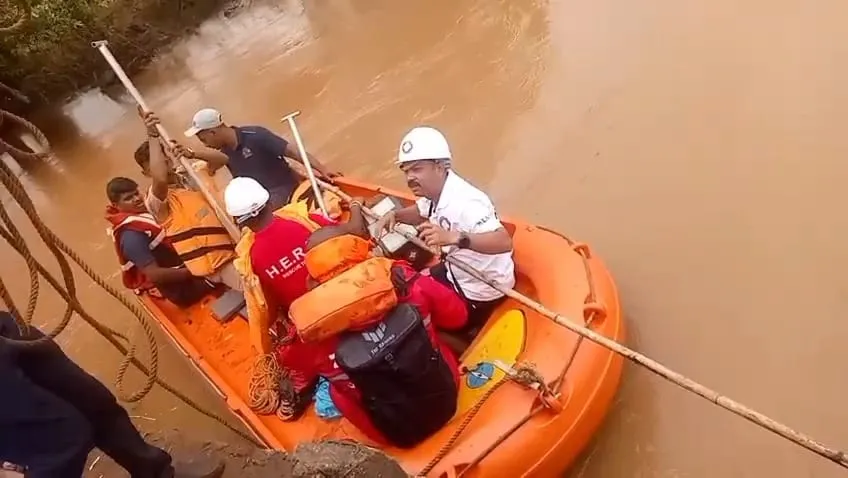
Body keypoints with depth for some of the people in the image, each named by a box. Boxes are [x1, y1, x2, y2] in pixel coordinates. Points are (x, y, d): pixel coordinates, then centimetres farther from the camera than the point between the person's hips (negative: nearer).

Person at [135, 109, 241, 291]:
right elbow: (160, 178, -30)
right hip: (217, 262, -8)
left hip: (231, 248, 8)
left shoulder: (189, 177, 18)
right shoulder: (156, 199, -8)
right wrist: (152, 135, -30)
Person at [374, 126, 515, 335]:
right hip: (458, 275, 9)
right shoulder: (436, 190, -6)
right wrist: (394, 214, -5)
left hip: (480, 294, -8)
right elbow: (421, 213, 16)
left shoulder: (464, 203, -34)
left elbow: (504, 242, -47)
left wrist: (454, 237, -59)